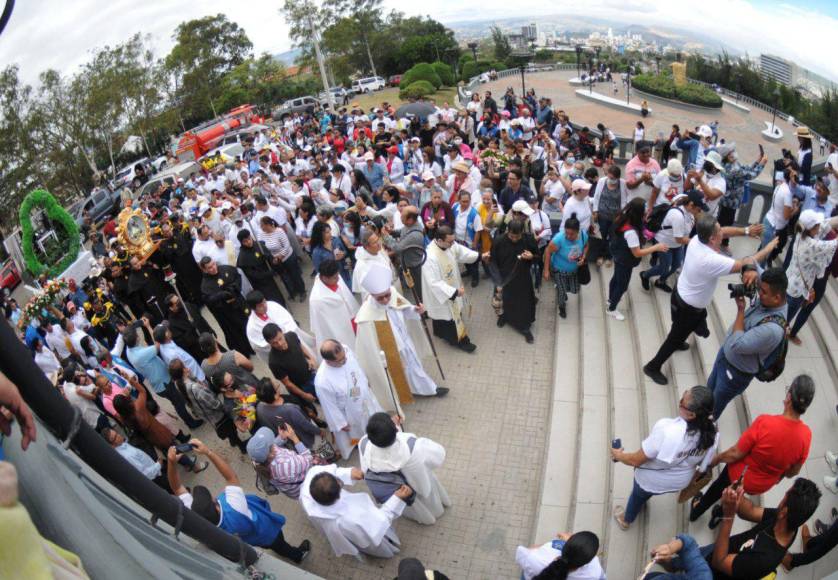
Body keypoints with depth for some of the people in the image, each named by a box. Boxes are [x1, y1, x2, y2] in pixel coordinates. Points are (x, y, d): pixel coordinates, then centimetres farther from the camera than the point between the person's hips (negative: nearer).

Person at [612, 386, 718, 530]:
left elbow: (636, 460, -28)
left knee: (639, 494, 30)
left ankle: (626, 520, 57)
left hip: (652, 479, -4)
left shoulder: (667, 431, -43)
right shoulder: (712, 432, -26)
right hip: (681, 481, 4)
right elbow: (703, 465, -5)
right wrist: (691, 479, 15)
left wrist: (619, 455, -8)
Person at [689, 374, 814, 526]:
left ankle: (697, 510, 55)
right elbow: (793, 471, -7)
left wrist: (715, 459, -6)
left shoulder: (765, 422, -38)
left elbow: (735, 454, -26)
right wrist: (779, 476, 15)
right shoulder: (806, 434, -25)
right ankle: (720, 515, 58)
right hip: (762, 487, 3)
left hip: (739, 476, -3)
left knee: (718, 488, 30)